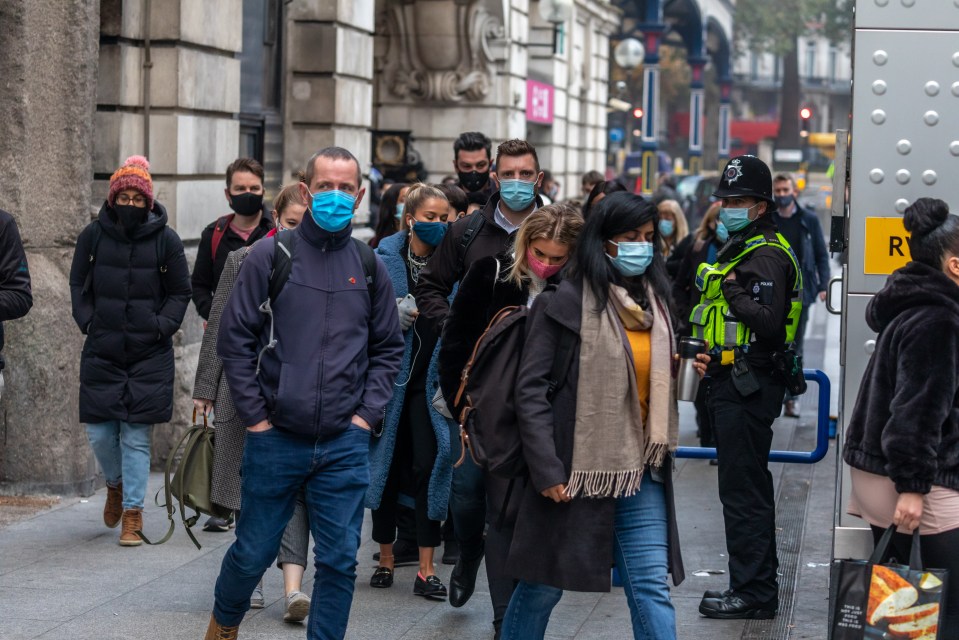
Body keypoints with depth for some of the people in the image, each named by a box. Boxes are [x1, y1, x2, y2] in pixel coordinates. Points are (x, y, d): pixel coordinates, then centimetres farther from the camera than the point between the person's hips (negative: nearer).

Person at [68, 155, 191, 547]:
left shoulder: (165, 240, -2)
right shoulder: (94, 235, 1)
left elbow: (180, 293, 7)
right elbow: (78, 284, 13)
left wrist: (161, 326, -7)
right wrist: (87, 321, -1)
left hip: (150, 354, -2)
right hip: (101, 351, 2)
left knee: (137, 437, -2)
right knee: (99, 433, 3)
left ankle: (133, 513, 8)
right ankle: (115, 485, 34)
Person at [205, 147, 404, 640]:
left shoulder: (368, 265, 6)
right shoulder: (271, 255, -3)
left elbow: (388, 348, 13)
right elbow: (235, 339, -3)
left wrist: (367, 414, 2)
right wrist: (255, 416, -6)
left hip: (345, 443, 2)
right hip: (275, 439, -2)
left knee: (339, 560, 2)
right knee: (253, 552, 10)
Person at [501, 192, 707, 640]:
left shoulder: (654, 301, 11)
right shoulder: (564, 303, -8)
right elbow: (531, 388, -11)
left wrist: (685, 373, 3)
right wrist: (546, 470, -16)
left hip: (640, 472, 5)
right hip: (576, 469, -5)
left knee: (651, 586, 0)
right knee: (544, 585, 8)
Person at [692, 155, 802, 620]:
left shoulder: (766, 255, -14)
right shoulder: (737, 249, 19)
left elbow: (769, 321, -27)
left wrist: (731, 290, -17)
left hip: (749, 386, -11)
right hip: (732, 384, 11)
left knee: (744, 491, -7)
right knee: (746, 487, 16)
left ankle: (753, 593, -2)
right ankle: (756, 585, 25)